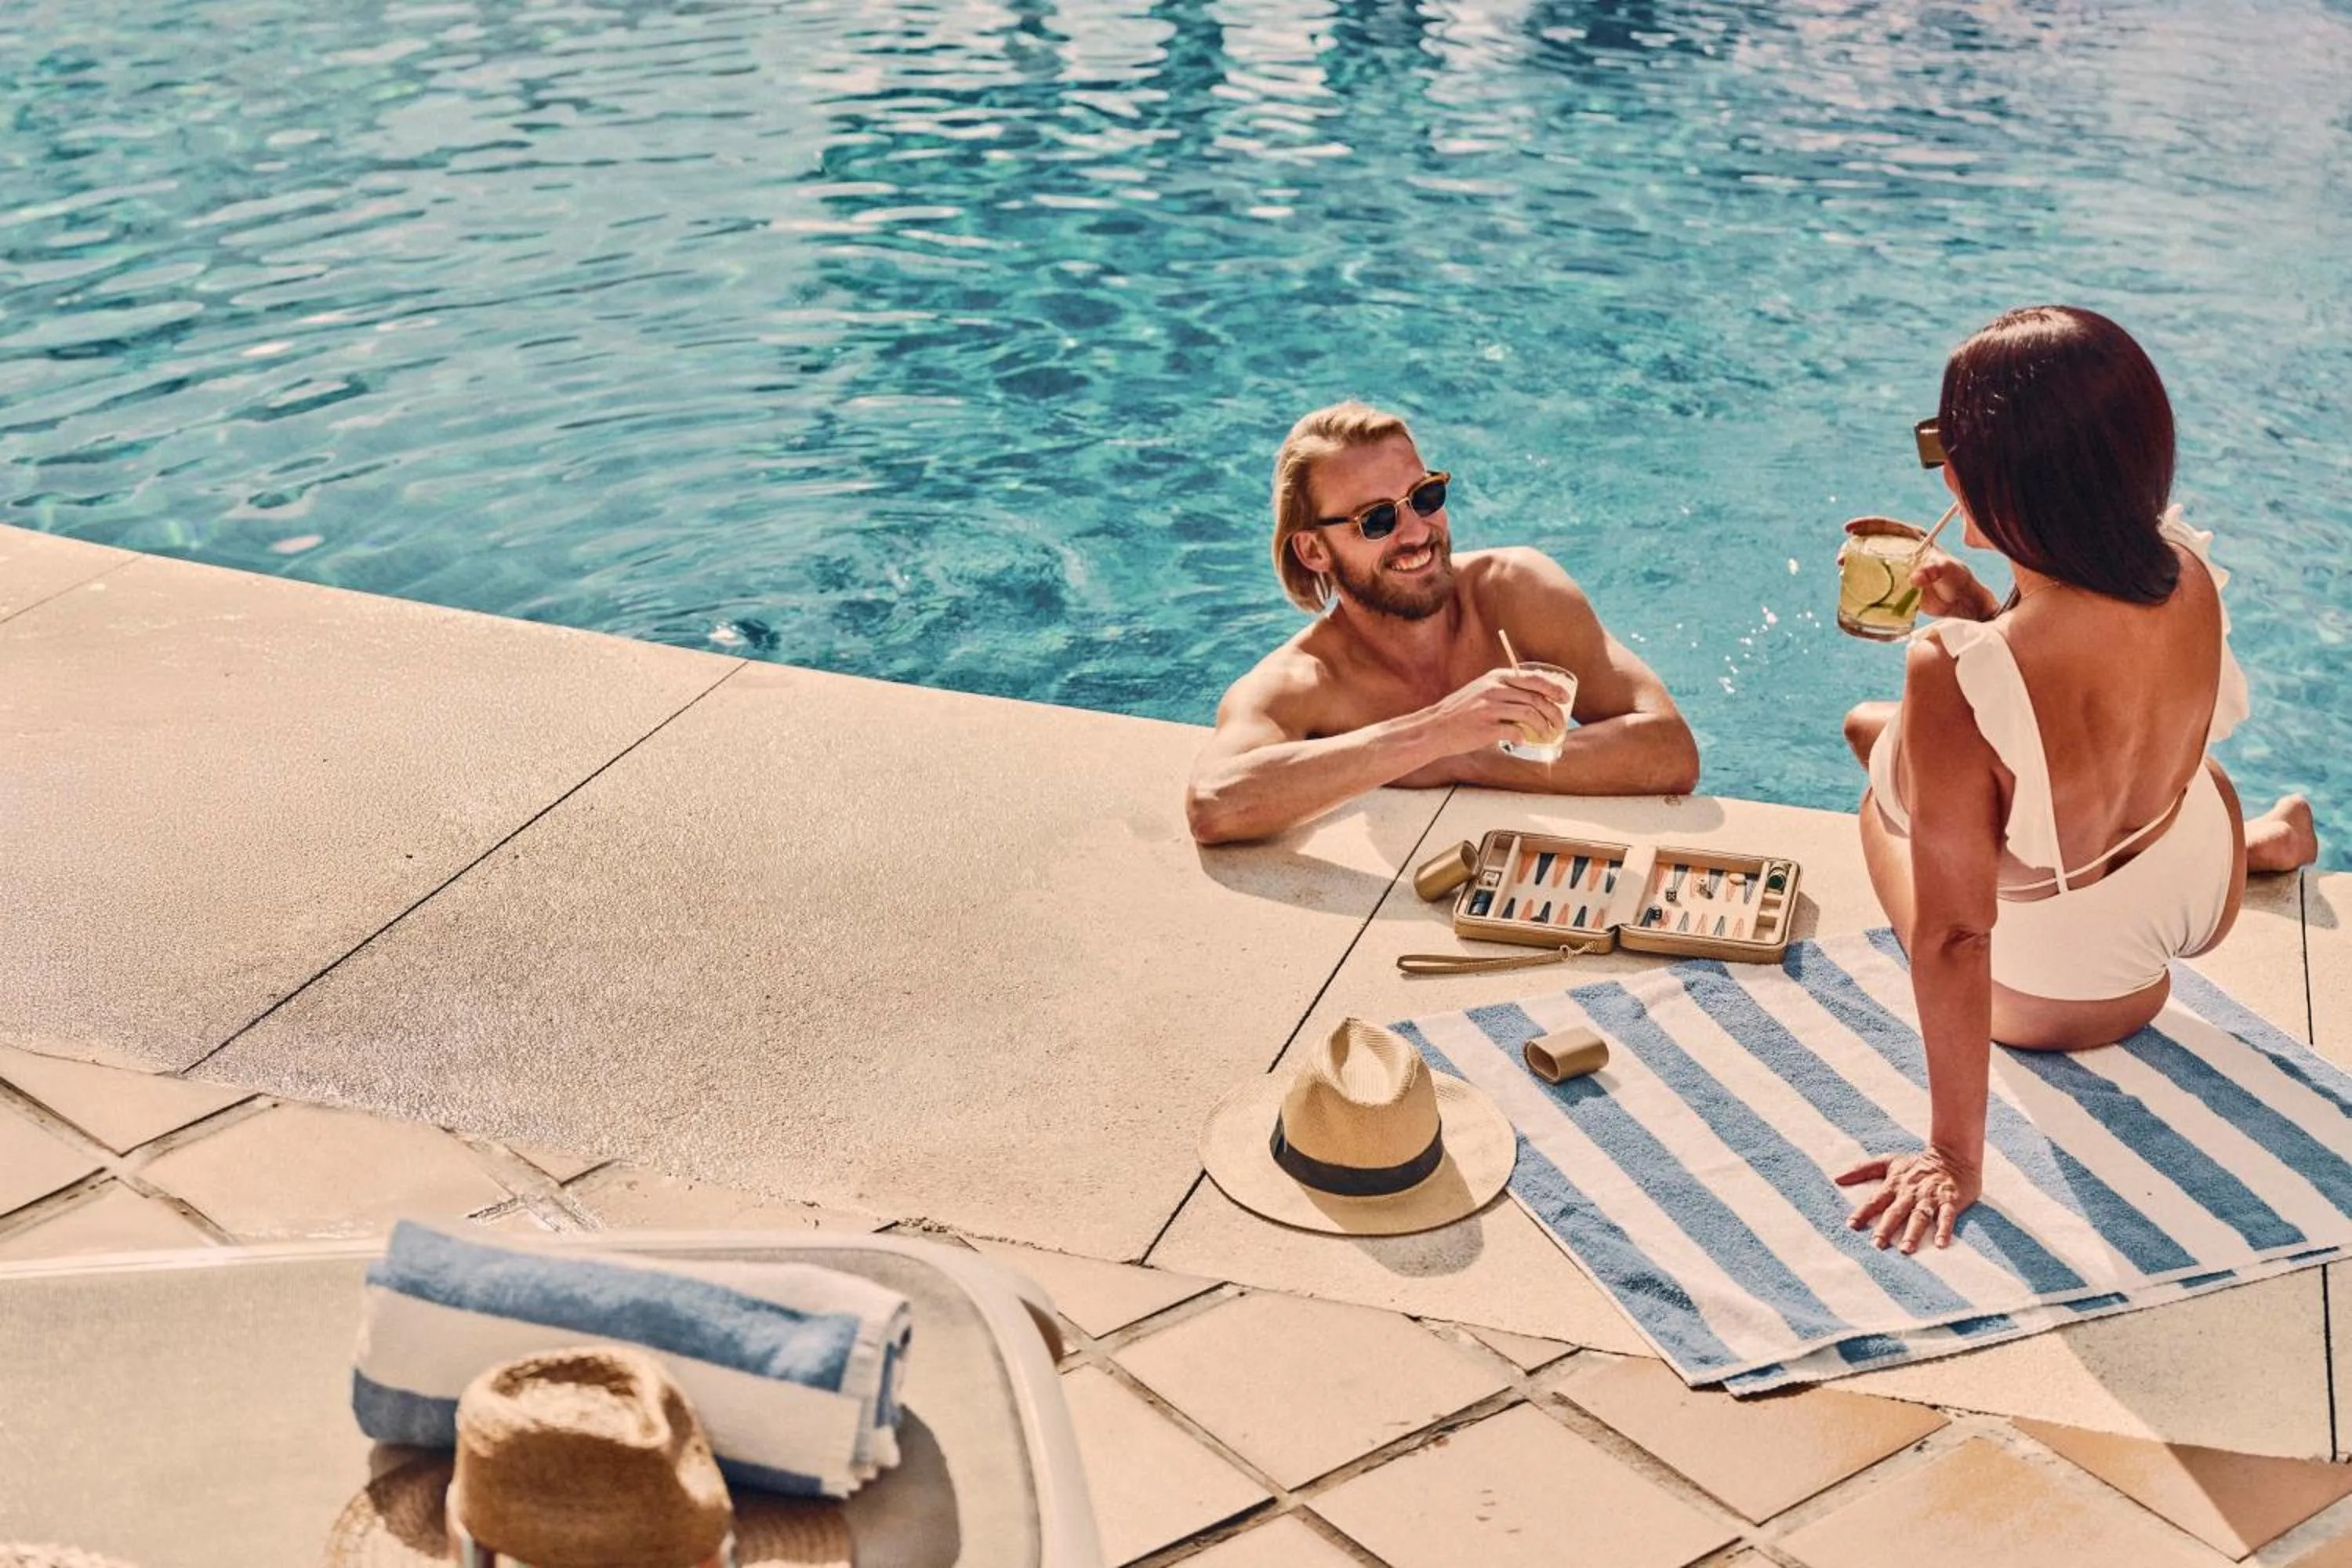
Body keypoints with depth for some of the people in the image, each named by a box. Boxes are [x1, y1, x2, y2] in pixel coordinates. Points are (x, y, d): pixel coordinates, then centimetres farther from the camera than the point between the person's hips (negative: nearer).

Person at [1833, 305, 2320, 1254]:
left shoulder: (1956, 675, -39)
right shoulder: (2188, 574, -20)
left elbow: (1954, 934, -32)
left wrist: (1956, 1157, -23)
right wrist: (1980, 614, -2)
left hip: (2062, 1000, -4)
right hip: (2207, 895, 5)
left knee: (1884, 794, 22)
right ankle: (2257, 842, 43)